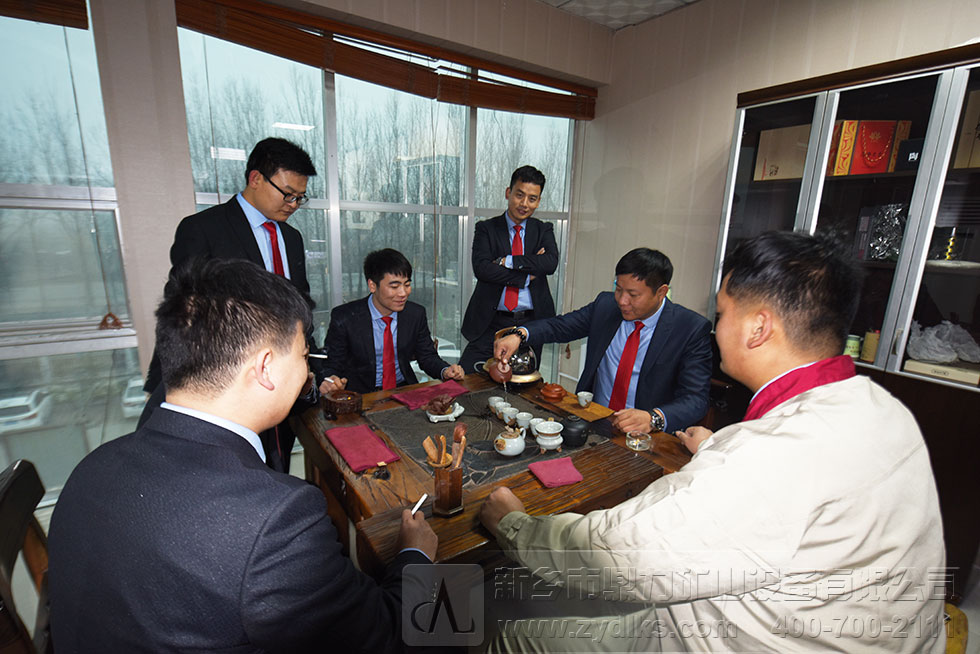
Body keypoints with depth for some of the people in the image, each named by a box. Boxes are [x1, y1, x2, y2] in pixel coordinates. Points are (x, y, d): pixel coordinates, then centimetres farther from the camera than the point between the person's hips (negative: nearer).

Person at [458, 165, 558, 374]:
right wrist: (526, 277, -14)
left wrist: (506, 261, -15)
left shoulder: (544, 230, 10)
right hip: (490, 324, -1)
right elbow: (481, 268, -12)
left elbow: (551, 263, -10)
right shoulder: (486, 228, 4)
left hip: (530, 324, 2)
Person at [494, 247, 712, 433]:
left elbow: (696, 399, -13)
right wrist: (519, 335, -11)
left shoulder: (692, 329, -9)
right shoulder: (606, 305, 1)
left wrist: (653, 418, -33)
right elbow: (560, 326, 8)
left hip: (643, 438, -3)